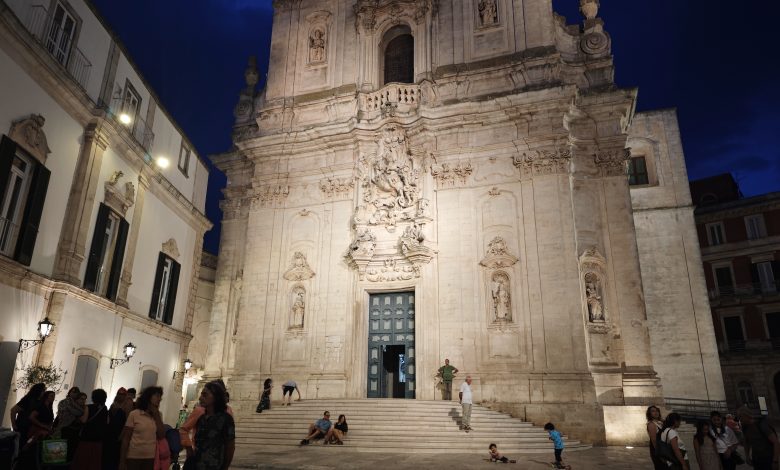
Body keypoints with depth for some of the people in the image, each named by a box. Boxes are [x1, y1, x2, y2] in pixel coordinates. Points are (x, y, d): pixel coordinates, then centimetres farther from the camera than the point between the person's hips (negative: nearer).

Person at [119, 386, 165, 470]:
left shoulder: (157, 415, 8)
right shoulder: (134, 414, -5)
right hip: (133, 457, -4)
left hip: (150, 458, 4)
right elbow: (126, 439, -3)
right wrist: (122, 461, -5)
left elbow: (161, 435, -2)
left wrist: (156, 414, -4)